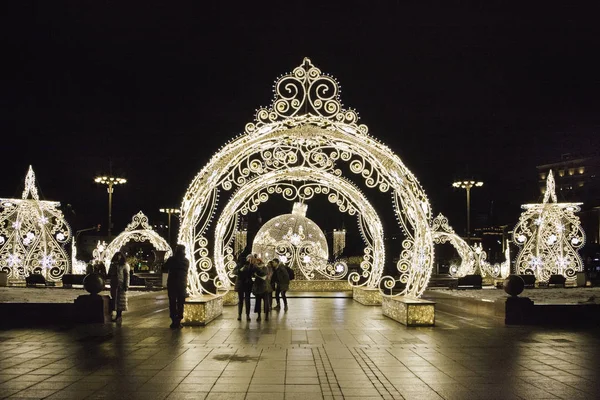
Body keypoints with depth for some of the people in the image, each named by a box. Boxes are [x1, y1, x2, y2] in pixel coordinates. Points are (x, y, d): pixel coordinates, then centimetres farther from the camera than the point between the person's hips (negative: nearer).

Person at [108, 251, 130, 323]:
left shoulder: (124, 265, -3)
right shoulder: (113, 265, 13)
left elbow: (127, 276, -8)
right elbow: (109, 275, 19)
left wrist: (126, 285, -14)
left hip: (121, 285, -5)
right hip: (114, 284, 5)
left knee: (120, 300, -3)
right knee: (115, 300, 5)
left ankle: (119, 316, 1)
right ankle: (118, 316, 12)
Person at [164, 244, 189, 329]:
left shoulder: (172, 259, -8)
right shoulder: (186, 261, 0)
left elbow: (165, 268, 2)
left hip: (172, 284, -2)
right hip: (182, 284, 2)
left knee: (172, 303, 5)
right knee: (180, 303, 9)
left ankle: (174, 321, 1)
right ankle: (178, 322, 6)